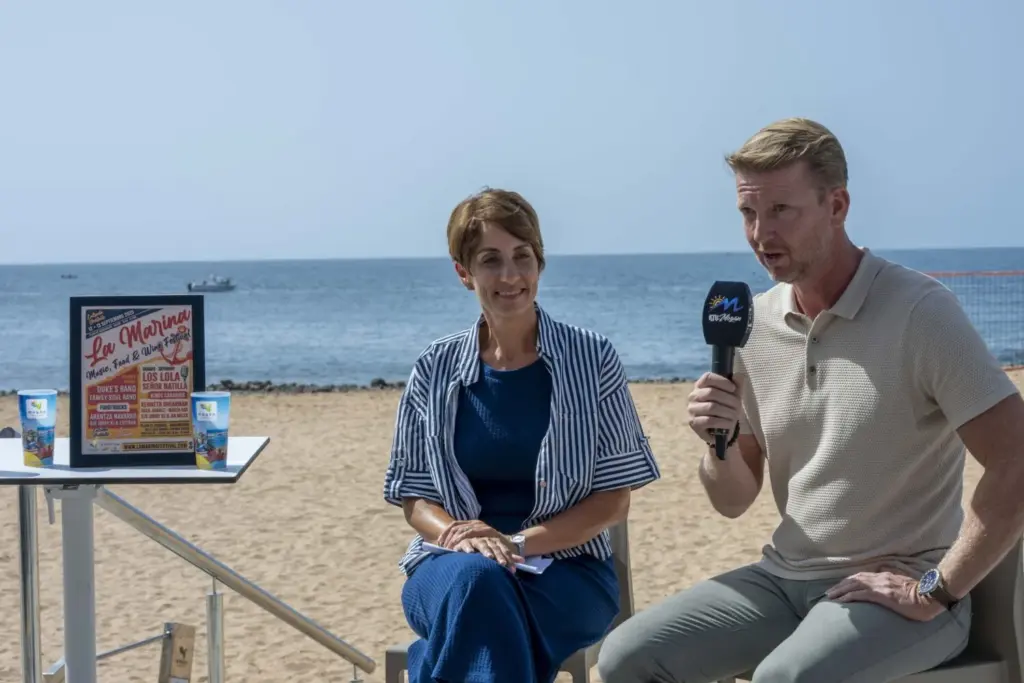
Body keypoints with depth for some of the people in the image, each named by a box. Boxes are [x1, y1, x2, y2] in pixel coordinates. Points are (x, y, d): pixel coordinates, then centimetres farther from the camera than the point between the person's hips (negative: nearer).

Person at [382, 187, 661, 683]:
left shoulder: (592, 360, 1)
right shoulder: (435, 370, 6)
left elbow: (613, 501, 0)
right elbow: (415, 497, 8)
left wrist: (519, 542, -14)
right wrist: (458, 534, -15)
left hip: (566, 566, -1)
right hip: (452, 567, 1)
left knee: (480, 596, -35)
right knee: (475, 577, -36)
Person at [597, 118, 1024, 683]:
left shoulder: (919, 313, -15)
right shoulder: (751, 323, 5)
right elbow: (733, 501, 10)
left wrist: (937, 593, -17)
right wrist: (721, 443, -11)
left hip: (895, 588, -6)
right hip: (785, 576, 6)